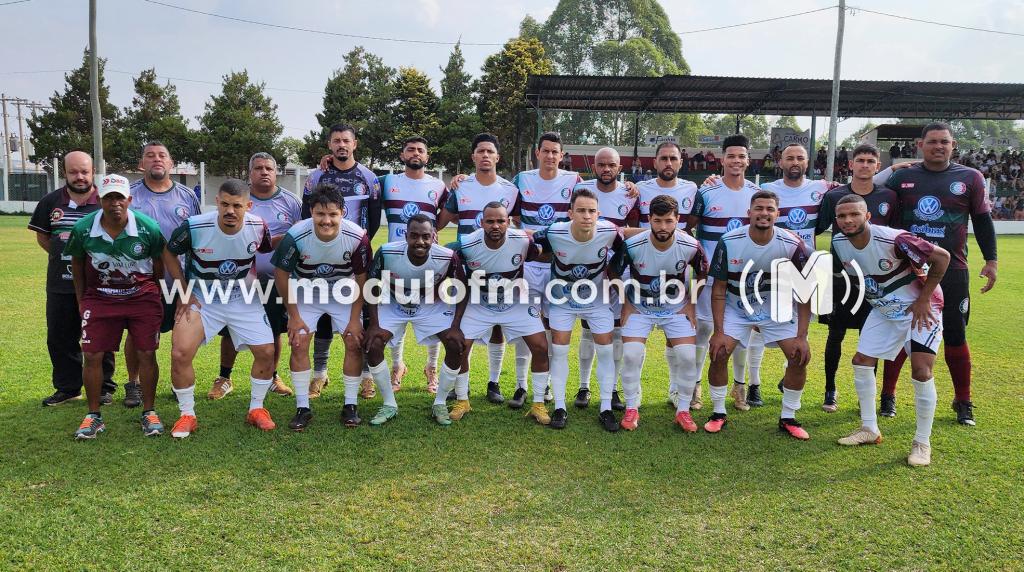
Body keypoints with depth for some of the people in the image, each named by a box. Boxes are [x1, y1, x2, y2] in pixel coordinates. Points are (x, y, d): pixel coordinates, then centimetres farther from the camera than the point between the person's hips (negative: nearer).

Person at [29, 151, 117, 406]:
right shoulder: (50, 202, 5)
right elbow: (42, 235, 16)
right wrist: (63, 258, 7)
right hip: (60, 285, 4)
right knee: (59, 338, 11)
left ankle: (103, 388, 16)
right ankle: (67, 388, 24)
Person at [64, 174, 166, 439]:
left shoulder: (148, 227, -13)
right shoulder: (83, 228, -10)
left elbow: (158, 261, 3)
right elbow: (77, 264, 7)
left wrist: (153, 294, 9)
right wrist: (81, 301, 10)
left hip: (143, 297, -1)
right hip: (99, 298, 1)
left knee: (147, 355, -2)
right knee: (92, 356, 0)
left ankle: (149, 413, 14)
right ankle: (94, 416, 16)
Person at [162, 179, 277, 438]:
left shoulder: (258, 227, -16)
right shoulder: (195, 227, -22)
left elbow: (265, 252, 7)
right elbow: (169, 253, -5)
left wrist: (252, 279, -1)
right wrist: (184, 292, -7)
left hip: (243, 299, 2)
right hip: (201, 298, -1)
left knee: (266, 352, -6)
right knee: (180, 354, -16)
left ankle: (256, 409, 17)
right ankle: (187, 415, 6)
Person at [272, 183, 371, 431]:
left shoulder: (357, 237, -27)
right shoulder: (296, 236, -29)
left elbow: (361, 279, -13)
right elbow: (282, 274, -14)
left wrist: (355, 319, -11)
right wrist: (294, 316, -10)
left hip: (344, 294, 1)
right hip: (306, 292, 0)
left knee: (355, 343, -7)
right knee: (298, 343, -10)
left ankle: (350, 406, 6)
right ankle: (302, 408, 2)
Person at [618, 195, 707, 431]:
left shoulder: (690, 246, -18)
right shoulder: (632, 245, -21)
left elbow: (703, 273, 3)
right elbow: (615, 273, -3)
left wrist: (691, 303, -1)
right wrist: (625, 304, -5)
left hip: (677, 308, 1)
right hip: (639, 308, -1)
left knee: (688, 356, -12)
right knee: (631, 355, -15)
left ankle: (683, 411, 9)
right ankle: (631, 409, 5)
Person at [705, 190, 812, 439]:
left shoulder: (793, 245, -19)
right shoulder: (729, 242, -20)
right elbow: (719, 289, -13)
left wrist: (801, 336, -15)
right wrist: (719, 332, -16)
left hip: (776, 308, 1)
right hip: (736, 307, -1)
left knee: (800, 356, -9)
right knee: (719, 354, -15)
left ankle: (788, 419, 9)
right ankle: (718, 414, 6)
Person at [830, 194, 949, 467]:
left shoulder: (893, 239, -30)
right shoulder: (839, 243, -11)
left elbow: (942, 257, -23)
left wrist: (923, 300, -19)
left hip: (919, 308, -7)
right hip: (883, 310, 7)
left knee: (921, 371, -15)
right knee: (861, 361, 4)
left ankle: (923, 442, 2)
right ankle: (870, 429, 19)